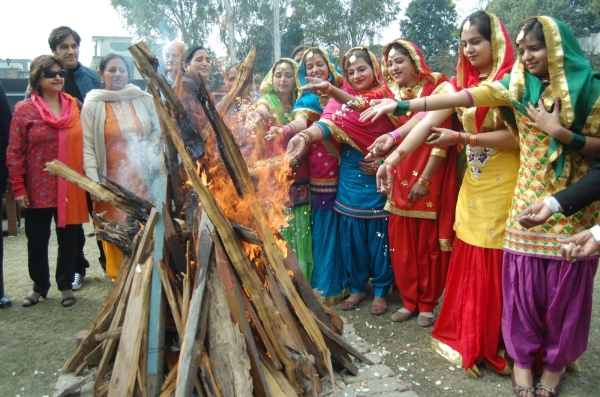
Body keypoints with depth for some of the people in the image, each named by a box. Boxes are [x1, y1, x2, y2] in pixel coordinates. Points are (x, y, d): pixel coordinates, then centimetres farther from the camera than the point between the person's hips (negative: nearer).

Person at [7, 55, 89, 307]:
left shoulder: (74, 106, 6)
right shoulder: (24, 109, -3)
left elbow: (83, 144, 9)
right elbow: (15, 152, -4)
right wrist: (18, 188, -8)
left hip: (70, 187, 2)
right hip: (38, 188, -2)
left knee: (69, 237, 9)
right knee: (37, 240, 11)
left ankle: (66, 285, 25)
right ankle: (40, 286, 29)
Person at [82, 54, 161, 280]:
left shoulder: (144, 100, 6)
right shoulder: (93, 105, -1)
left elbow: (157, 131, 14)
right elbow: (87, 146, -3)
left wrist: (151, 155, -2)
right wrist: (94, 182, -10)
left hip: (143, 177, 2)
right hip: (113, 179, -2)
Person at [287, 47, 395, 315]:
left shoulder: (384, 94, -1)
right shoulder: (341, 98, 5)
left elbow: (362, 105, -21)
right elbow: (328, 123, -14)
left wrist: (331, 90, -38)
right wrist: (305, 135, -37)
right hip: (350, 179, 3)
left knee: (379, 235, 5)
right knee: (352, 235, 8)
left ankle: (380, 291, 22)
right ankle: (357, 287, 27)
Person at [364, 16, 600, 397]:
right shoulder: (517, 86, 2)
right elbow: (462, 97, -9)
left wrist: (559, 132, -16)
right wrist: (400, 105, -17)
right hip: (530, 199, 1)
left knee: (565, 283, 7)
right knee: (523, 280, 4)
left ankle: (557, 359, 31)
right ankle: (522, 356, 27)